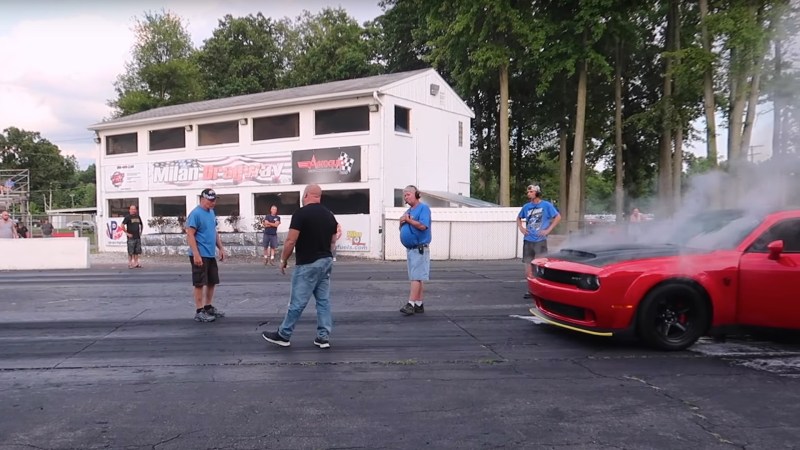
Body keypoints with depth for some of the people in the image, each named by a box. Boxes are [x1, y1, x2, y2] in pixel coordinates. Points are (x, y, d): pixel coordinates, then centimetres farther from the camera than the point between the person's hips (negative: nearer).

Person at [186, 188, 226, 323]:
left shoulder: (211, 212, 12)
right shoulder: (195, 214, -14)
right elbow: (190, 235, -18)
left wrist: (221, 248, 15)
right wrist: (196, 255, -22)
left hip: (211, 255, 9)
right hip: (200, 255, -8)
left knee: (212, 282, 14)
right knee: (200, 283, -2)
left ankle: (208, 307, 27)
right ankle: (199, 312, 6)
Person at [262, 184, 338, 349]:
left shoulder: (301, 213, -13)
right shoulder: (329, 215, 8)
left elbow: (291, 241, -15)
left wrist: (283, 260, -2)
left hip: (307, 264, -7)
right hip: (326, 261, 7)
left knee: (297, 302, 1)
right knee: (324, 300, 9)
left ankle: (283, 335, 13)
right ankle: (324, 337, 11)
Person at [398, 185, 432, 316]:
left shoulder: (423, 208, -8)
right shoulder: (408, 211, 18)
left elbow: (423, 226, -21)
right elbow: (402, 229, 21)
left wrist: (408, 220, -12)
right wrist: (402, 222, -1)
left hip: (420, 249, -9)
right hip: (410, 249, 9)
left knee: (416, 277, -10)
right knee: (416, 277, 10)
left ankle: (411, 304, -13)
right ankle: (419, 305, 14)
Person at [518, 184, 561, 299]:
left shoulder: (546, 205, -3)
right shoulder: (526, 206, 9)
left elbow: (558, 217, -3)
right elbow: (519, 218, 24)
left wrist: (548, 230, -9)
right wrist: (521, 228, 6)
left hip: (540, 241, -4)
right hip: (528, 241, 4)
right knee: (528, 266, 6)